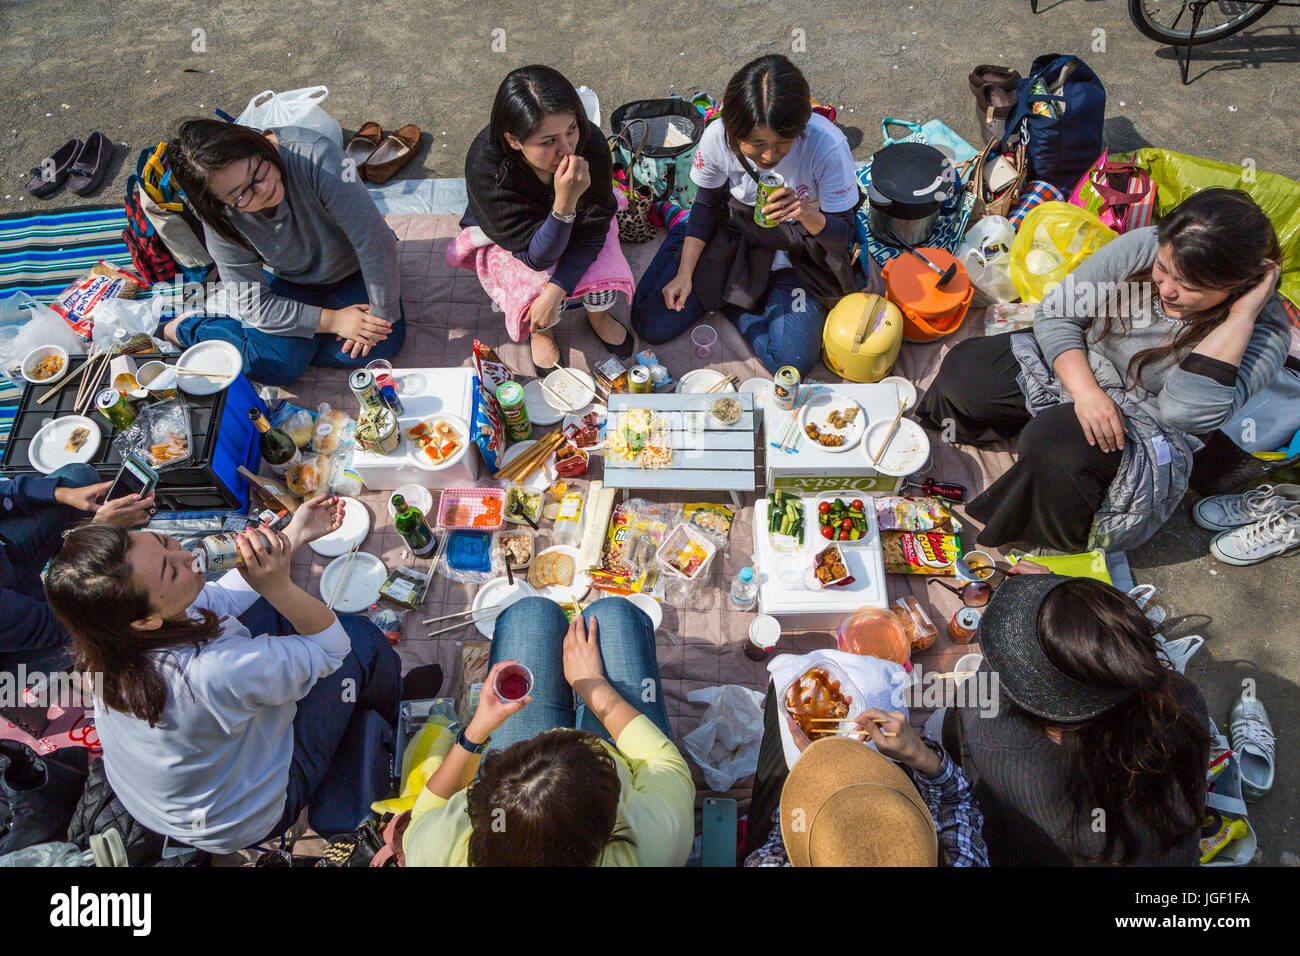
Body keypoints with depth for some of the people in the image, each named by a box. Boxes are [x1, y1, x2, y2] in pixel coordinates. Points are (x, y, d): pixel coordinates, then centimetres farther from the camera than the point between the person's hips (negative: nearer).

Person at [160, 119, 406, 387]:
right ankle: (189, 327, 9)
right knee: (278, 365, -22)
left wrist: (381, 313, -26)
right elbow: (254, 304, -18)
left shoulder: (313, 155, -37)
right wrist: (333, 320, -25)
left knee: (384, 344, -20)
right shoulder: (221, 220, -26)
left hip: (353, 271, 1)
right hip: (296, 282, -1)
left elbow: (376, 242, -32)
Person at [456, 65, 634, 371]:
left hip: (572, 225, 2)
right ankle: (540, 331, 9)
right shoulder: (484, 165, -38)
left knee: (604, 276, -24)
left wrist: (554, 291, -34)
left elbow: (593, 229, -22)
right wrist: (565, 204, -53)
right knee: (537, 287, -29)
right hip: (505, 238, -2)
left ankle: (597, 315, 14)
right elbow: (536, 257, -35)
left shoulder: (590, 142, -32)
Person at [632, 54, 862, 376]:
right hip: (735, 237, 1)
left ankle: (726, 301, 8)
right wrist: (684, 273, -7)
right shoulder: (718, 137, -23)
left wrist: (808, 216, -41)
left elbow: (843, 234, -18)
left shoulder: (827, 146, -29)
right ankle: (684, 235, 22)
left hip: (800, 254, -1)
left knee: (792, 363, -21)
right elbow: (707, 204, -2)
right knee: (653, 327, -5)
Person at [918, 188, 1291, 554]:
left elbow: (1189, 414, -34)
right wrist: (1086, 390, -24)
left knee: (1055, 444, -37)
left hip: (1145, 430, -4)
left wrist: (1243, 315, -35)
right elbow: (1056, 314, -9)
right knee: (963, 368, -15)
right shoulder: (1141, 247, -14)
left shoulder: (1263, 331, -20)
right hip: (1074, 368, 4)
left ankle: (1064, 543, -9)